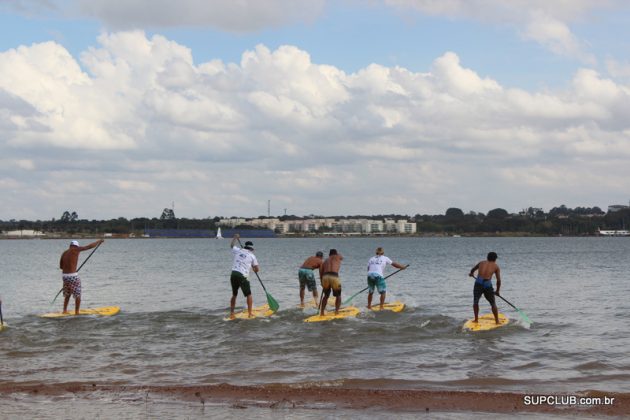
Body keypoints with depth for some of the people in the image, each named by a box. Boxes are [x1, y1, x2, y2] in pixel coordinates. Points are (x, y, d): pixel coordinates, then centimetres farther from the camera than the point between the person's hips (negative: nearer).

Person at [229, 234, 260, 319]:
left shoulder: (238, 251, 11)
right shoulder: (252, 255, 4)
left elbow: (232, 245, 33)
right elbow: (257, 269, 6)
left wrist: (235, 237, 47)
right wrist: (254, 269, 28)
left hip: (233, 275, 4)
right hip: (242, 276, -4)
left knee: (234, 295, 18)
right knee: (248, 295, 10)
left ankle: (231, 314, 17)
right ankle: (250, 314, 7)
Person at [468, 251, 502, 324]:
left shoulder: (481, 263, 21)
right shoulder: (496, 266, 14)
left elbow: (473, 269, 40)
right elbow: (498, 280, 7)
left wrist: (471, 273, 63)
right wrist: (497, 291, 19)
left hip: (478, 283, 1)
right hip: (488, 285, -1)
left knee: (475, 301, 21)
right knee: (493, 304, 16)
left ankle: (476, 319, 19)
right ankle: (497, 321, 19)